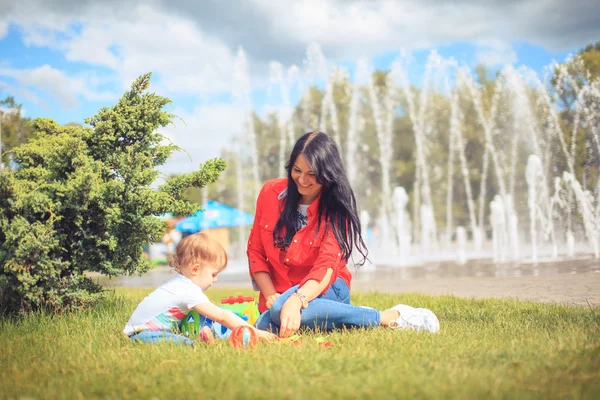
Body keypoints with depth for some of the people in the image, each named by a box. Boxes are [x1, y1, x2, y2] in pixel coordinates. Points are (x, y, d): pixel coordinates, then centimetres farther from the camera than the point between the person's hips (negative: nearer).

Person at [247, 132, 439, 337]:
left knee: (282, 310, -37)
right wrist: (271, 297, -11)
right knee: (265, 327, -30)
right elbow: (255, 251, 3)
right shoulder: (270, 193, -3)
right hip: (280, 296, 4)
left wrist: (296, 301, -43)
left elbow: (326, 266, -23)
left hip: (325, 289, -4)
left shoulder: (336, 207, -11)